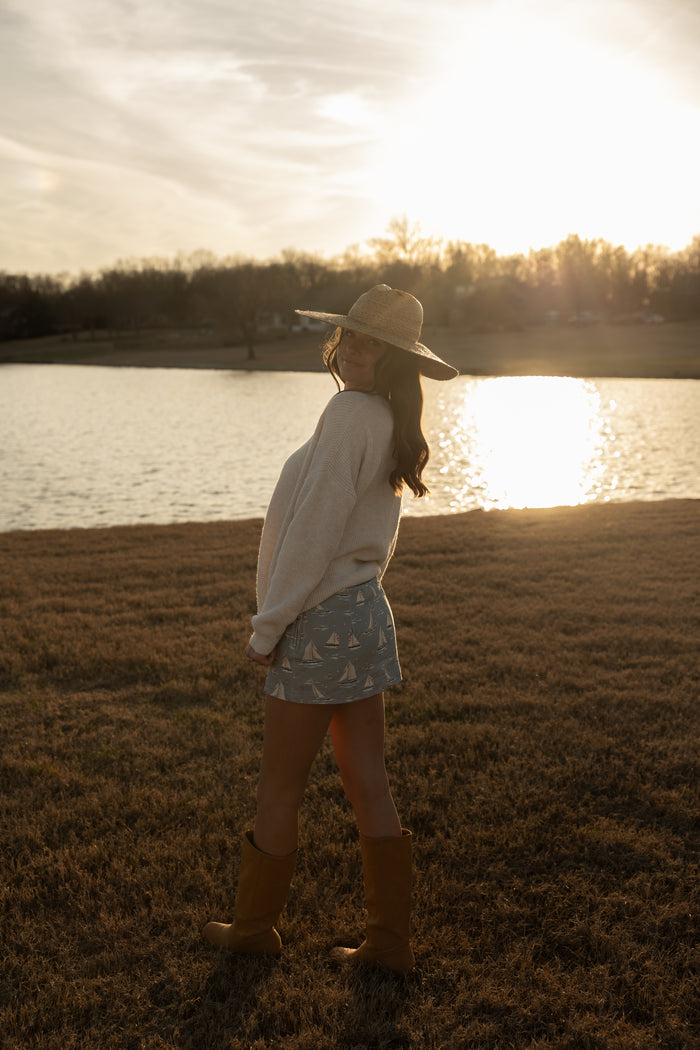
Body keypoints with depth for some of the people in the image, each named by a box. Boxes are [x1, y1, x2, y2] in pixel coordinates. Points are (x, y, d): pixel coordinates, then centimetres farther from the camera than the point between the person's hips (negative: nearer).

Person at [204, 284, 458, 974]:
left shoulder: (348, 413, -16)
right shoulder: (389, 424, 11)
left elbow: (313, 530, -20)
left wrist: (268, 625, -14)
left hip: (322, 621, -9)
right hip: (365, 611, 9)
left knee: (279, 792, 8)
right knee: (369, 788, 13)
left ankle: (254, 927, 26)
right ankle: (390, 940, 21)